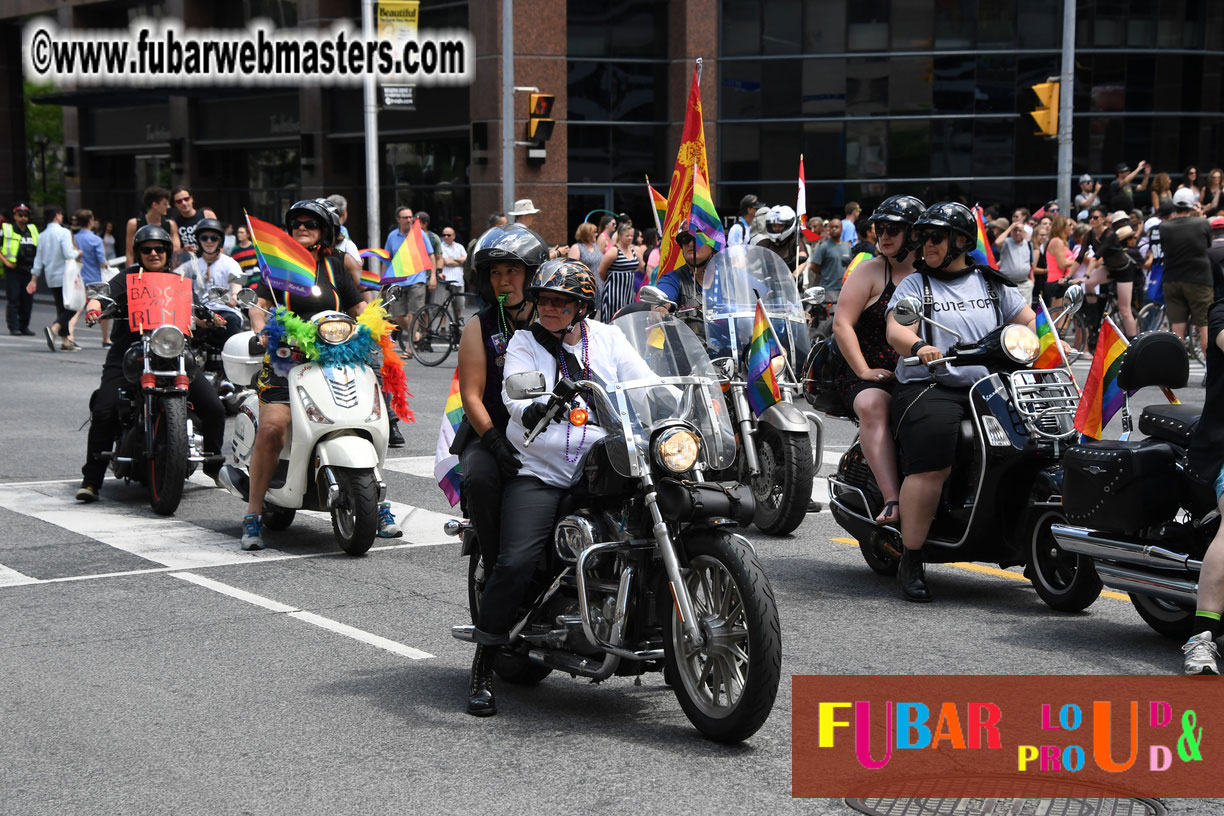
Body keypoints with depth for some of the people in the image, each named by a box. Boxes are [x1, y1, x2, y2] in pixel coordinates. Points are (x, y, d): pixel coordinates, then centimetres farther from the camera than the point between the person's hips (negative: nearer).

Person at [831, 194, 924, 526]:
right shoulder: (871, 270, 7)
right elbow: (841, 324, -1)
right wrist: (863, 371, -12)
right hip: (875, 375, -2)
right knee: (872, 406, -35)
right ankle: (892, 502, -43)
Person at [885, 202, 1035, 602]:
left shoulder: (992, 284, 19)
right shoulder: (915, 284, 10)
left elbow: (1030, 321, 18)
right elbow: (896, 330, -6)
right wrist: (918, 348, -29)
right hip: (929, 386, -3)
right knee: (931, 466, -27)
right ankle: (910, 563, -18)